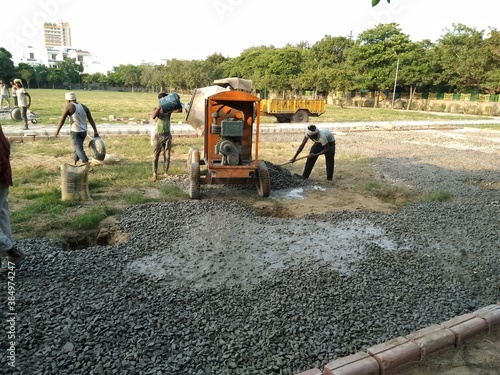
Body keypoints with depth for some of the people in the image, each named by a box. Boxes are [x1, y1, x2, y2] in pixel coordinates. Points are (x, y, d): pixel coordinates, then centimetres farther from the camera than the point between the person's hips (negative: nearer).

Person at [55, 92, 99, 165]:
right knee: (78, 146, 21)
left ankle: (86, 163, -20)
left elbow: (62, 119, -10)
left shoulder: (68, 107, -11)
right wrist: (95, 131, 4)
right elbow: (91, 119, 2)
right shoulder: (84, 106, 4)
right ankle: (74, 163, 33)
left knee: (79, 148, -5)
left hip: (74, 131, -6)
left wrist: (57, 130, -1)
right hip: (84, 131, 6)